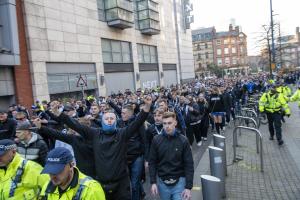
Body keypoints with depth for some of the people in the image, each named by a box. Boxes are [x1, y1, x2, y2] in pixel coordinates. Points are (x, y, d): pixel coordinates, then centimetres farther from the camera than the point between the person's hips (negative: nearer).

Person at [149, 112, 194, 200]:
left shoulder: (183, 140, -9)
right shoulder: (156, 140, -6)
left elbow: (189, 164, -7)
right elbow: (152, 162, 1)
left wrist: (188, 187, -10)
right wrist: (153, 182, -3)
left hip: (179, 182, -1)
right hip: (162, 182, 2)